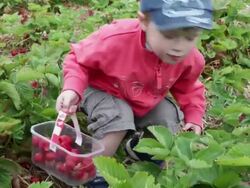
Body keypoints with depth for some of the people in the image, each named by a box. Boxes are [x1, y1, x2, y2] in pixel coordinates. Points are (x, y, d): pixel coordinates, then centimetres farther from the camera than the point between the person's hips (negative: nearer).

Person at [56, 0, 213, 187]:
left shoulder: (192, 59, -25)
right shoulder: (115, 40, -39)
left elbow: (188, 89, 0)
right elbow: (79, 60, -21)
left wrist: (194, 118, -11)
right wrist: (72, 90, -38)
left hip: (149, 101, 5)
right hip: (104, 92, -5)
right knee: (117, 119, -31)